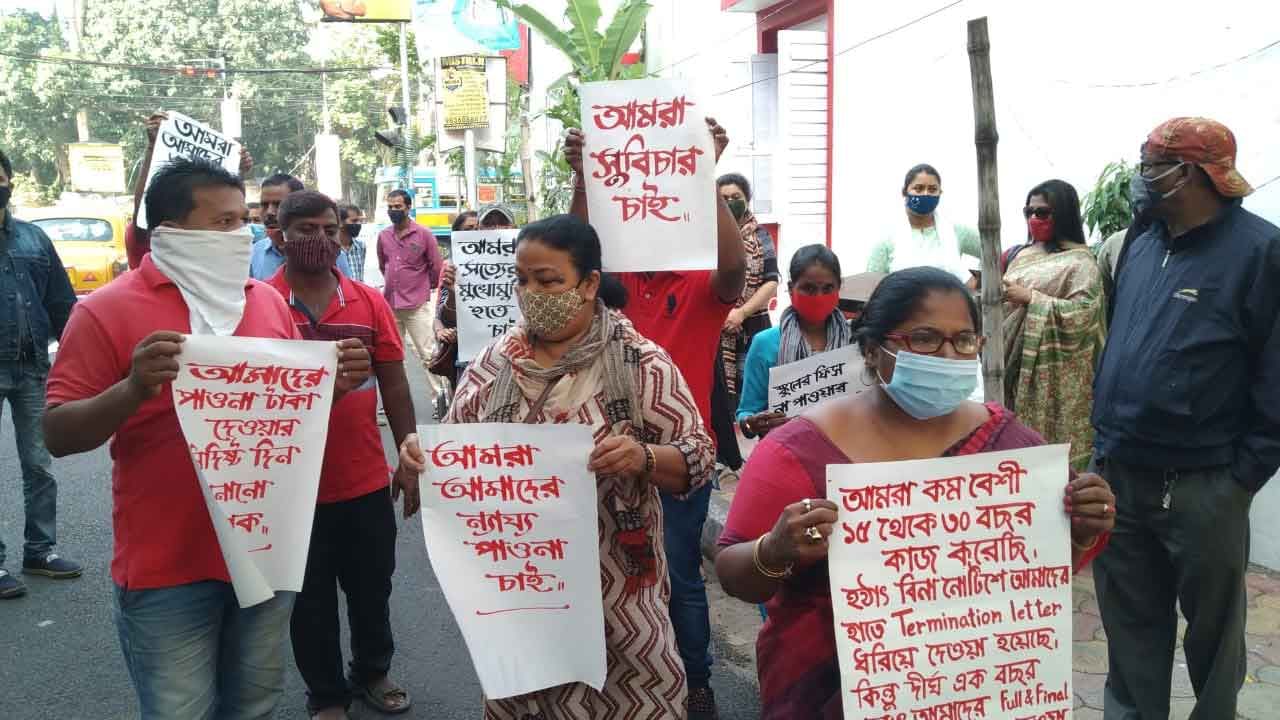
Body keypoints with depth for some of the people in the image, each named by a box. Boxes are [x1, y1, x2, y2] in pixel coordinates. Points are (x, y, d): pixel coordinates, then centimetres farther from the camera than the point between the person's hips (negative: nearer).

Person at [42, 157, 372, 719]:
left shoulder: (269, 302, 6)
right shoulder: (106, 311, -9)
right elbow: (58, 436, -11)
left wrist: (336, 382, -6)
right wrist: (134, 388, -28)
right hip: (168, 566, -4)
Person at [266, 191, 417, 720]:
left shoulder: (369, 302, 0)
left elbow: (394, 385, 4)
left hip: (367, 482, 2)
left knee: (372, 588, 18)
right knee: (310, 600, 14)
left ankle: (373, 672, 41)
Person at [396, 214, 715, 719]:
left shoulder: (639, 363, -8)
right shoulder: (497, 359, 2)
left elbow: (698, 457, -8)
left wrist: (643, 458, -27)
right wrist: (422, 450, -11)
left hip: (612, 581, -3)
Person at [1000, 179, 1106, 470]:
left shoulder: (1080, 262, -6)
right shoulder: (1021, 254, 15)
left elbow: (1082, 313, -18)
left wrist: (1030, 297, -18)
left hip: (1055, 374, -6)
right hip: (1018, 363, 6)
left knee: (1054, 445, -4)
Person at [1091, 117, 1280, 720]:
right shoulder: (1140, 244, 9)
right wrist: (1107, 440, 9)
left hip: (1202, 489, -5)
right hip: (1118, 475, 5)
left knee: (1212, 628, 13)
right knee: (1130, 624, 16)